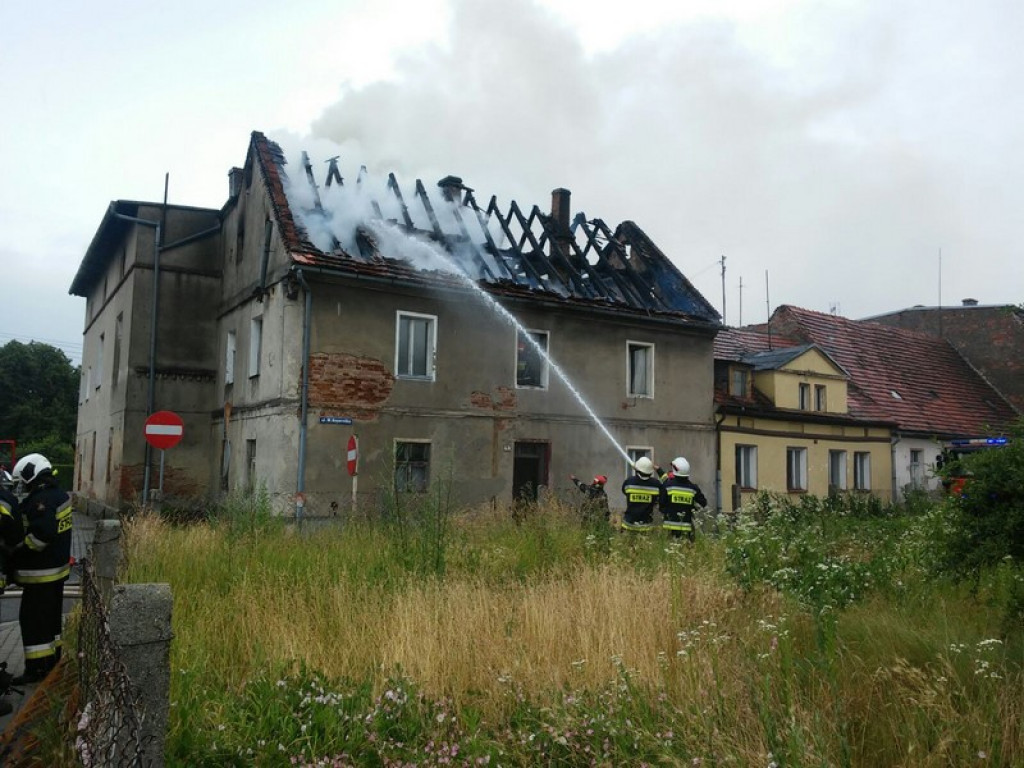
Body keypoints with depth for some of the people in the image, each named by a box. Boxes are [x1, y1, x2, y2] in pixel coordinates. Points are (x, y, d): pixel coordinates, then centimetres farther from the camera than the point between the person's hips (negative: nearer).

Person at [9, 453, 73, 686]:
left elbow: (42, 534, -30)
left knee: (33, 620, -1)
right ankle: (52, 659, 30)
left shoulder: (40, 500, -22)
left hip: (40, 572, -10)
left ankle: (36, 668, 4)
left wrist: (17, 551, -18)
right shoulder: (59, 495, 8)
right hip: (58, 567, 10)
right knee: (51, 616, 19)